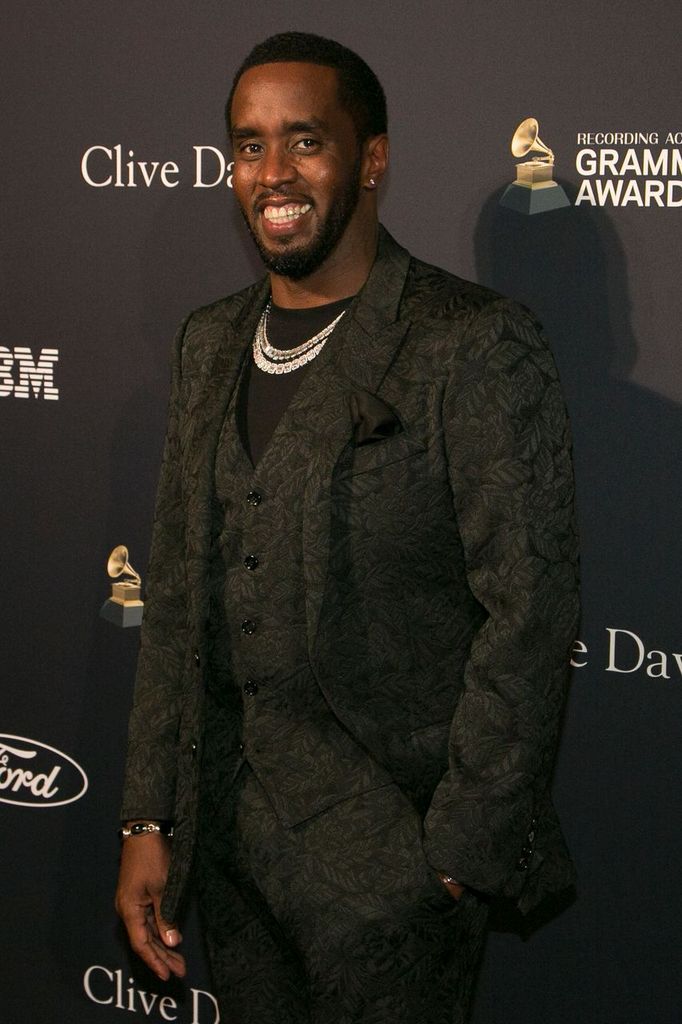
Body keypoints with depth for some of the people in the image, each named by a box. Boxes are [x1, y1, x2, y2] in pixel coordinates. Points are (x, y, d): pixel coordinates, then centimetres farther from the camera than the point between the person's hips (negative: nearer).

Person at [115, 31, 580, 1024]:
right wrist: (149, 820, 7)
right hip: (232, 829, 6)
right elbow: (178, 594, 10)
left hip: (389, 853, -6)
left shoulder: (473, 345, -13)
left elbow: (529, 612, -15)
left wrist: (459, 852, -15)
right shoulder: (211, 344, 8)